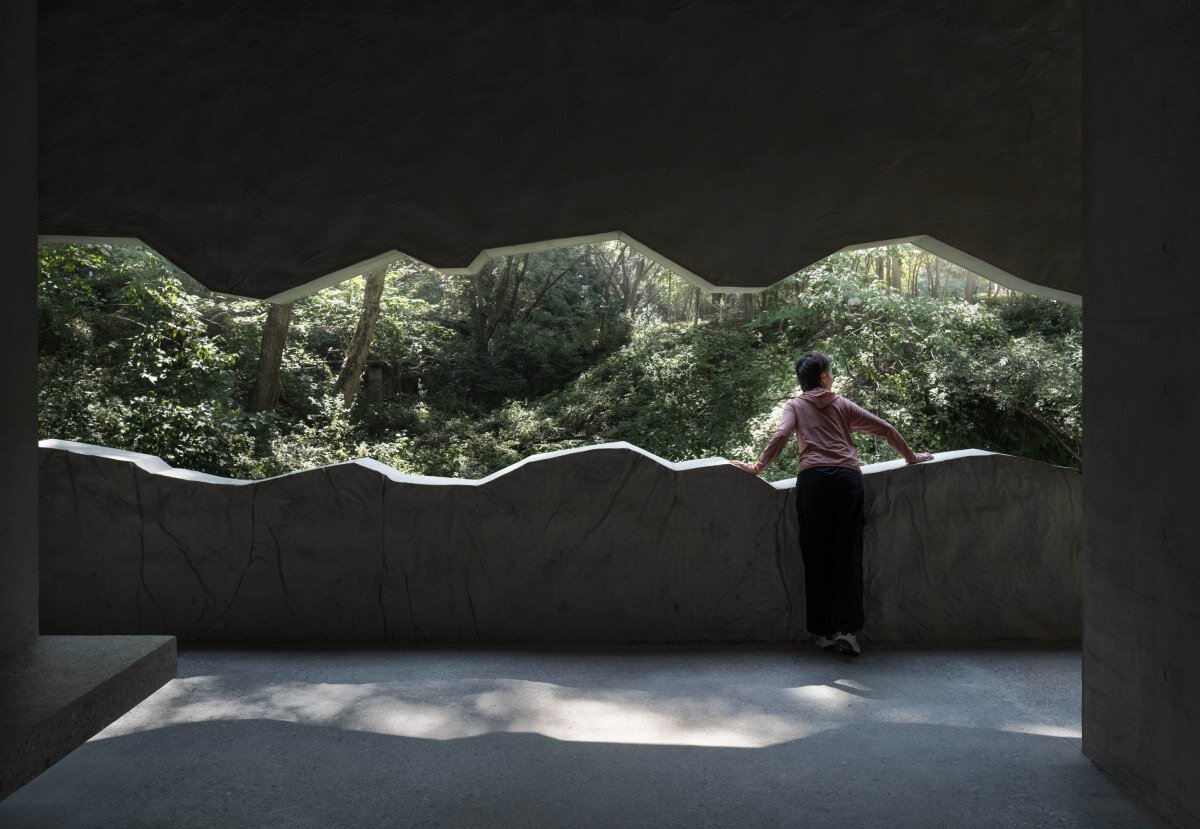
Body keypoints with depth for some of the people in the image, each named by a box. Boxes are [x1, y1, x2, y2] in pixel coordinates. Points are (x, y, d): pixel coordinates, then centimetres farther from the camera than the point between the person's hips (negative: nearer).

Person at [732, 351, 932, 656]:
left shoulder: (796, 405, 16)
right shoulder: (842, 404, 20)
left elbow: (781, 436, -3)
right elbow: (885, 429, 18)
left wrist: (758, 467, 0)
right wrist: (911, 457, 29)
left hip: (813, 478, -1)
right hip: (848, 477, 1)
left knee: (816, 553, 3)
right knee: (848, 553, 2)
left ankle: (823, 630, 4)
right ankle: (846, 629, -3)